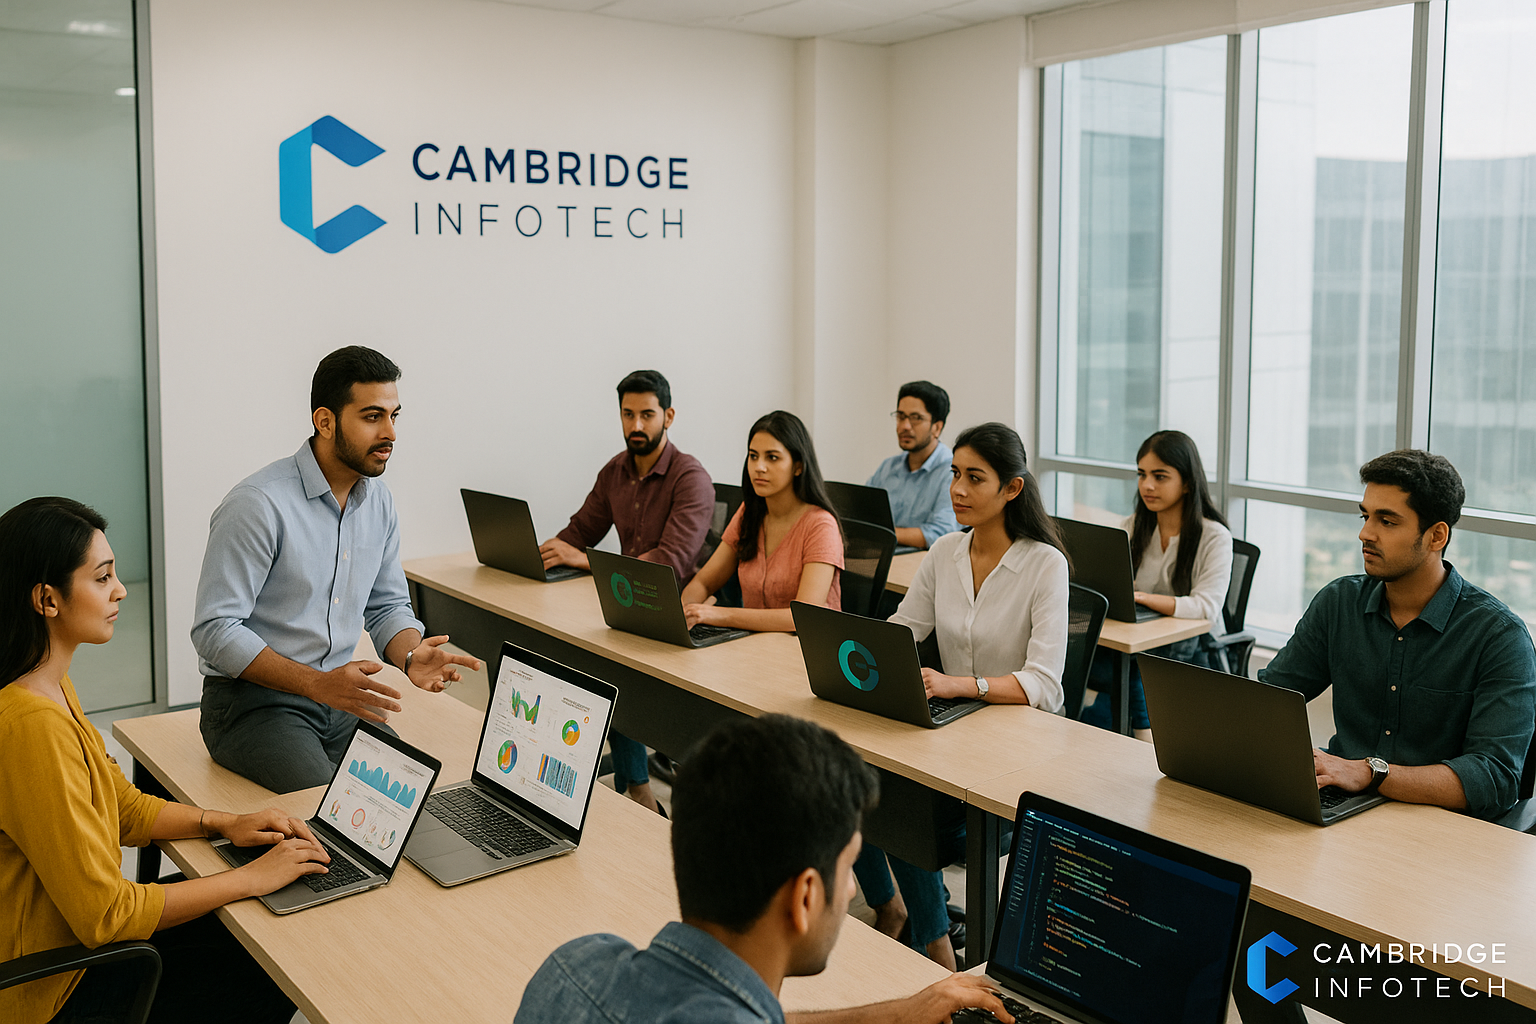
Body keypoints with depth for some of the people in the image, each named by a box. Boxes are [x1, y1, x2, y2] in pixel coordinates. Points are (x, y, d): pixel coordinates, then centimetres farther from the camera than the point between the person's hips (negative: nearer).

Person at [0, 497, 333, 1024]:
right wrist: (252, 878, -21)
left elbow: (122, 805, 13)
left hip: (75, 931, 9)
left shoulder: (50, 685, 1)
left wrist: (222, 823, -2)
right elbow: (104, 916, -28)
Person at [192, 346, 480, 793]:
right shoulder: (258, 504, -18)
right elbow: (216, 630, -19)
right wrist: (317, 684, -28)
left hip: (340, 696, 7)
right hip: (253, 699, -6)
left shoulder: (378, 501, 6)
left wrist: (410, 656, -9)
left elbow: (387, 605, 14)